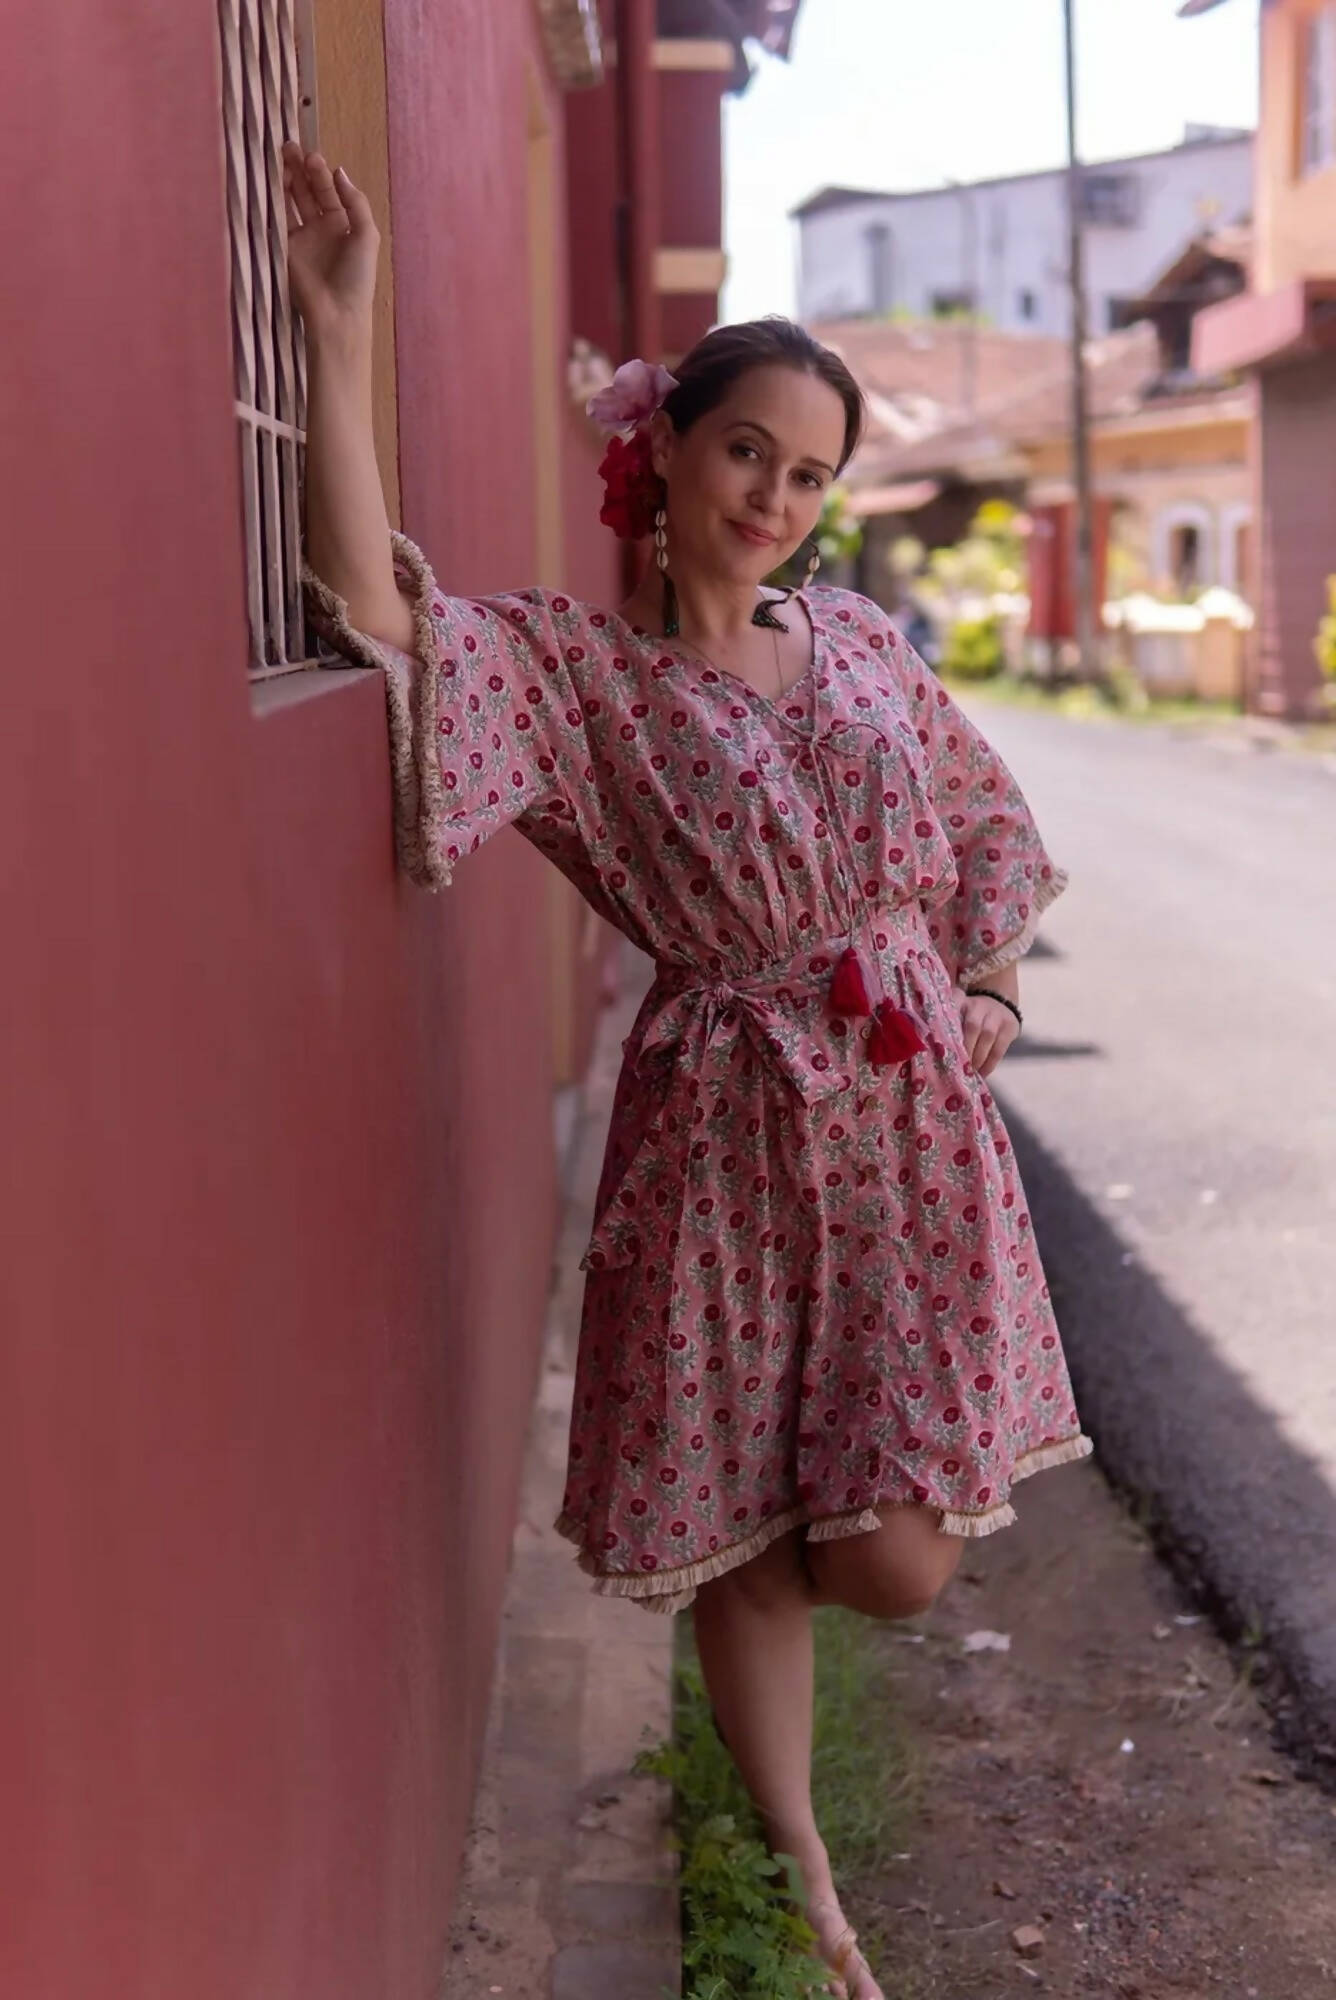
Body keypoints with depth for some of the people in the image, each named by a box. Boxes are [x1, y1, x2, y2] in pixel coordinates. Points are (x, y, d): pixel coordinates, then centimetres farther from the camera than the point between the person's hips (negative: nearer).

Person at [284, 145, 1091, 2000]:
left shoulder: (856, 638, 9)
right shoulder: (570, 666, -5)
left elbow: (981, 815, 22)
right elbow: (375, 609, -23)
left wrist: (989, 983, 9)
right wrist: (342, 341, -24)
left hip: (906, 1111, 3)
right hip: (722, 1133, -3)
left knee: (892, 1562, -3)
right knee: (743, 1545, 5)